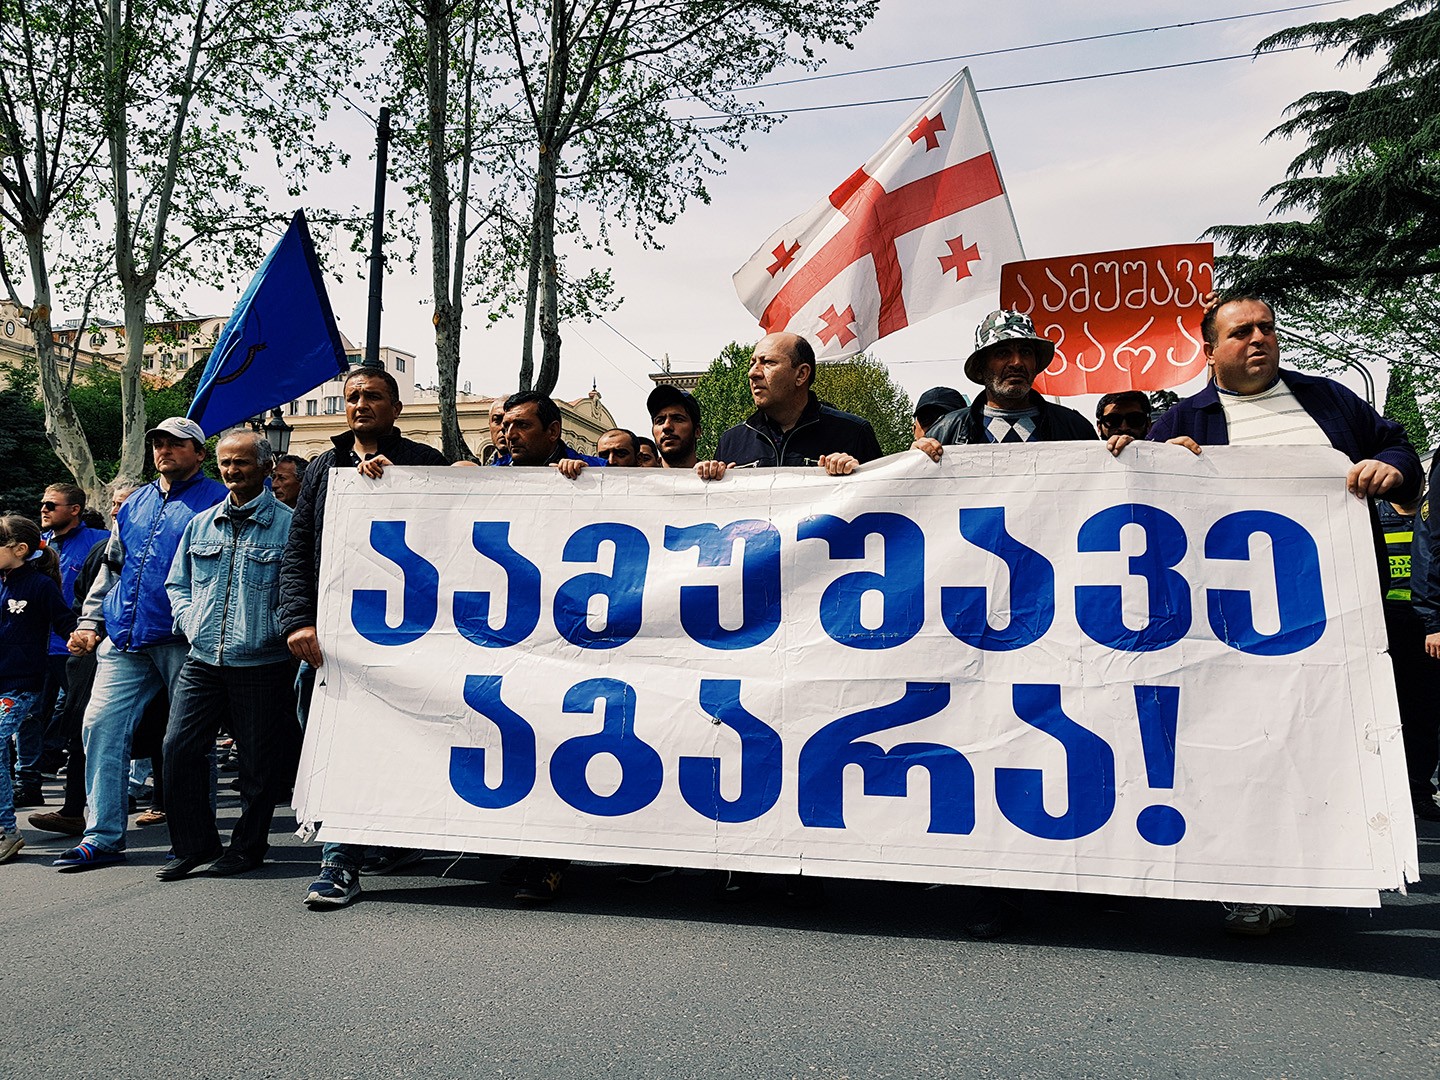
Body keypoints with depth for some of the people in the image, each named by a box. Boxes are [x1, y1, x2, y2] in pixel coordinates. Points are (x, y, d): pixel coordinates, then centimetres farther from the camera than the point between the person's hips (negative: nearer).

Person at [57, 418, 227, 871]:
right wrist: (89, 622, 16)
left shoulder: (215, 501, 0)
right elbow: (111, 569, 25)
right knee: (101, 725, -1)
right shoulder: (135, 505, 19)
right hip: (124, 640, 6)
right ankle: (102, 837, 8)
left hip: (183, 641, -6)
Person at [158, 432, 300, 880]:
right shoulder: (201, 524, 13)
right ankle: (193, 845, 16)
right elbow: (177, 582, 21)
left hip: (262, 665, -4)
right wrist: (190, 620, 5)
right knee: (178, 747, -1)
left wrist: (280, 628, -14)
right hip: (202, 661, 5)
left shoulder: (289, 524, -3)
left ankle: (248, 845, 23)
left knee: (258, 760, 4)